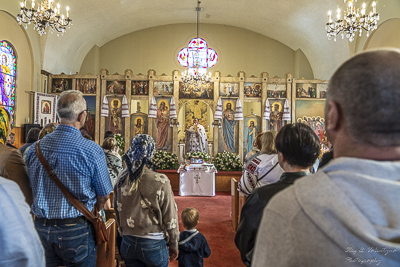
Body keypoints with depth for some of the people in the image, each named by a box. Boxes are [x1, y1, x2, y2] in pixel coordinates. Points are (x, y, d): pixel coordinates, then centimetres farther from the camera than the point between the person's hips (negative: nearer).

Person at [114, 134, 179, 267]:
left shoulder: (121, 179, -6)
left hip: (127, 243, 4)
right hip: (153, 244, -4)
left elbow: (118, 211, 6)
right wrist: (173, 244, 2)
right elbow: (170, 217, -11)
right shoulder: (160, 181, -18)